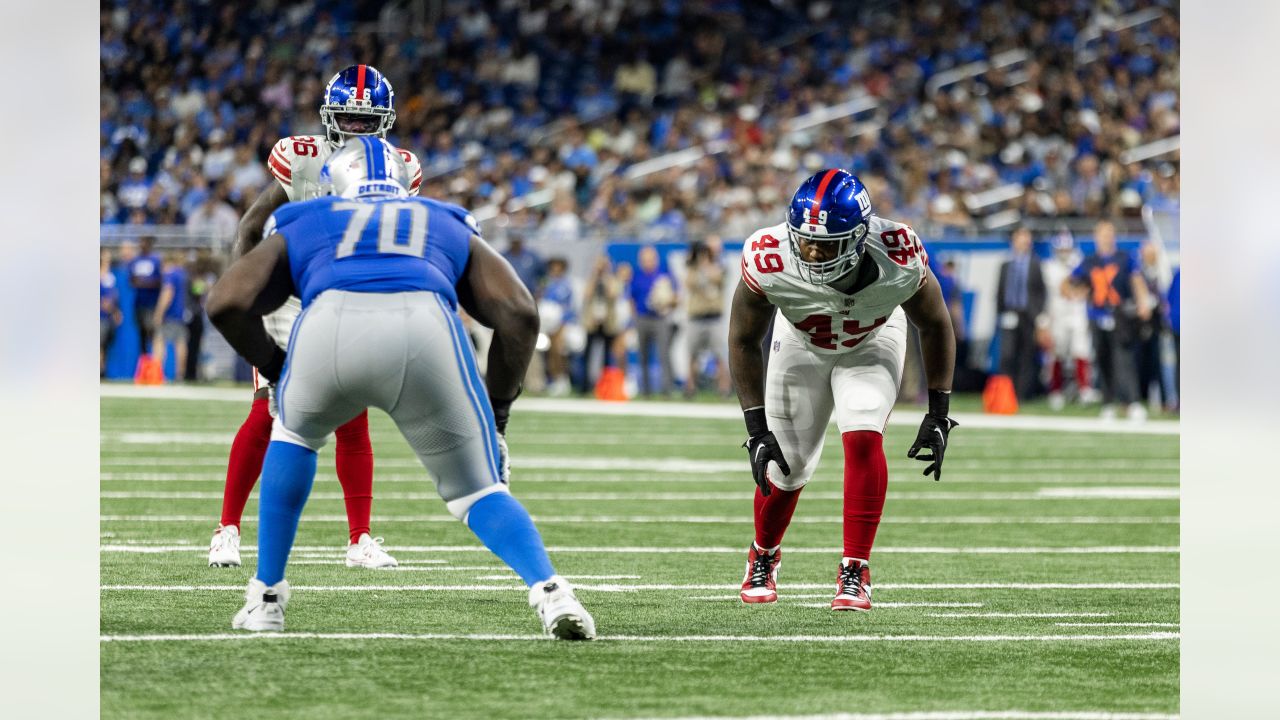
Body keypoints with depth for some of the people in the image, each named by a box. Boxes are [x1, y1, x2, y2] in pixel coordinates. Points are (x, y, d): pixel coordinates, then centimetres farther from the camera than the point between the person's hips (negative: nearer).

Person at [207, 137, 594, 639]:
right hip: (426, 327, 0)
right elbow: (518, 314, 23)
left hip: (329, 324, 0)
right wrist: (498, 410, 33)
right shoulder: (450, 227, 38)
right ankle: (550, 592, -8)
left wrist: (275, 370, 37)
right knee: (477, 489, 17)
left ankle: (266, 598, 30)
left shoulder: (300, 227, 38)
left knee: (295, 433, 34)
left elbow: (227, 303, 22)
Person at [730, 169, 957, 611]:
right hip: (802, 344, 1)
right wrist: (756, 428, -20)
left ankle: (855, 572, -11)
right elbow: (744, 341, -19)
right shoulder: (768, 261, -38)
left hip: (872, 342, -1)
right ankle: (763, 556, 34)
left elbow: (935, 326, -16)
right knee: (786, 468, 3)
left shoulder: (898, 261, -38)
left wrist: (938, 414, -14)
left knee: (863, 442, -23)